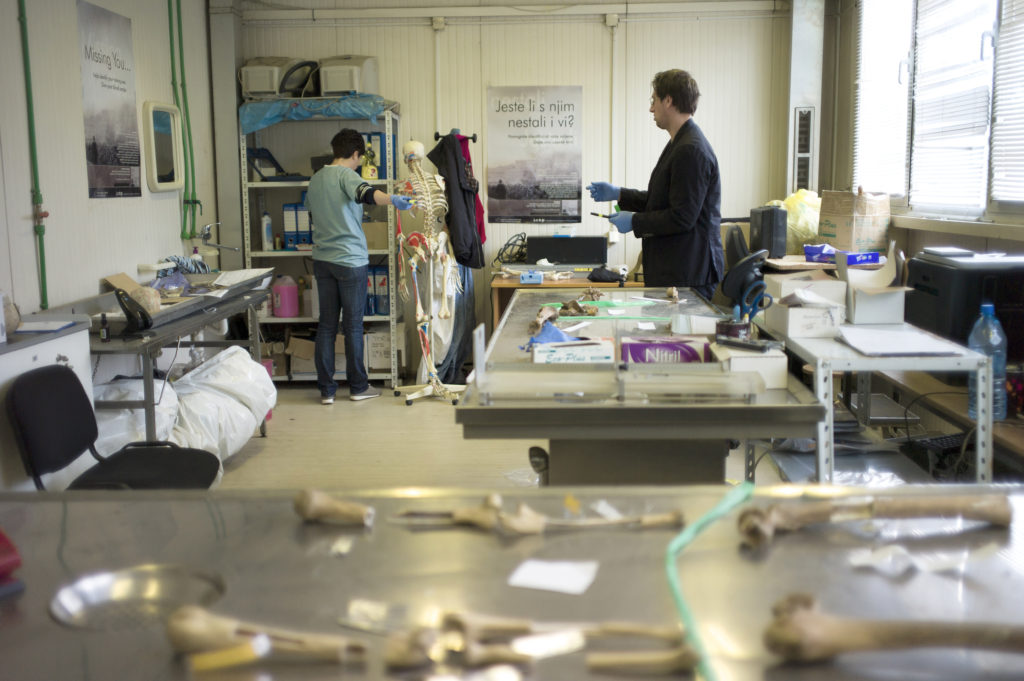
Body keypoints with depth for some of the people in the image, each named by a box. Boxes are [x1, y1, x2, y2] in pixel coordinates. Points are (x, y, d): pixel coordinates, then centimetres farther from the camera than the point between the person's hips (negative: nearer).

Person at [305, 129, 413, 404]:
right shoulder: (346, 175, -11)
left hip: (322, 260, 6)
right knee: (353, 324, 4)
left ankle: (326, 389, 9)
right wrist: (393, 200, -48)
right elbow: (365, 193, -34)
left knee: (326, 324, 8)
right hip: (350, 260, -6)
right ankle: (358, 386, 14)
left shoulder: (315, 180, 13)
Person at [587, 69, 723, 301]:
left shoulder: (691, 151, -18)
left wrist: (634, 222, -11)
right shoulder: (680, 144, 16)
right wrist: (618, 194, 23)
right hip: (673, 269, 10)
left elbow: (682, 217, -21)